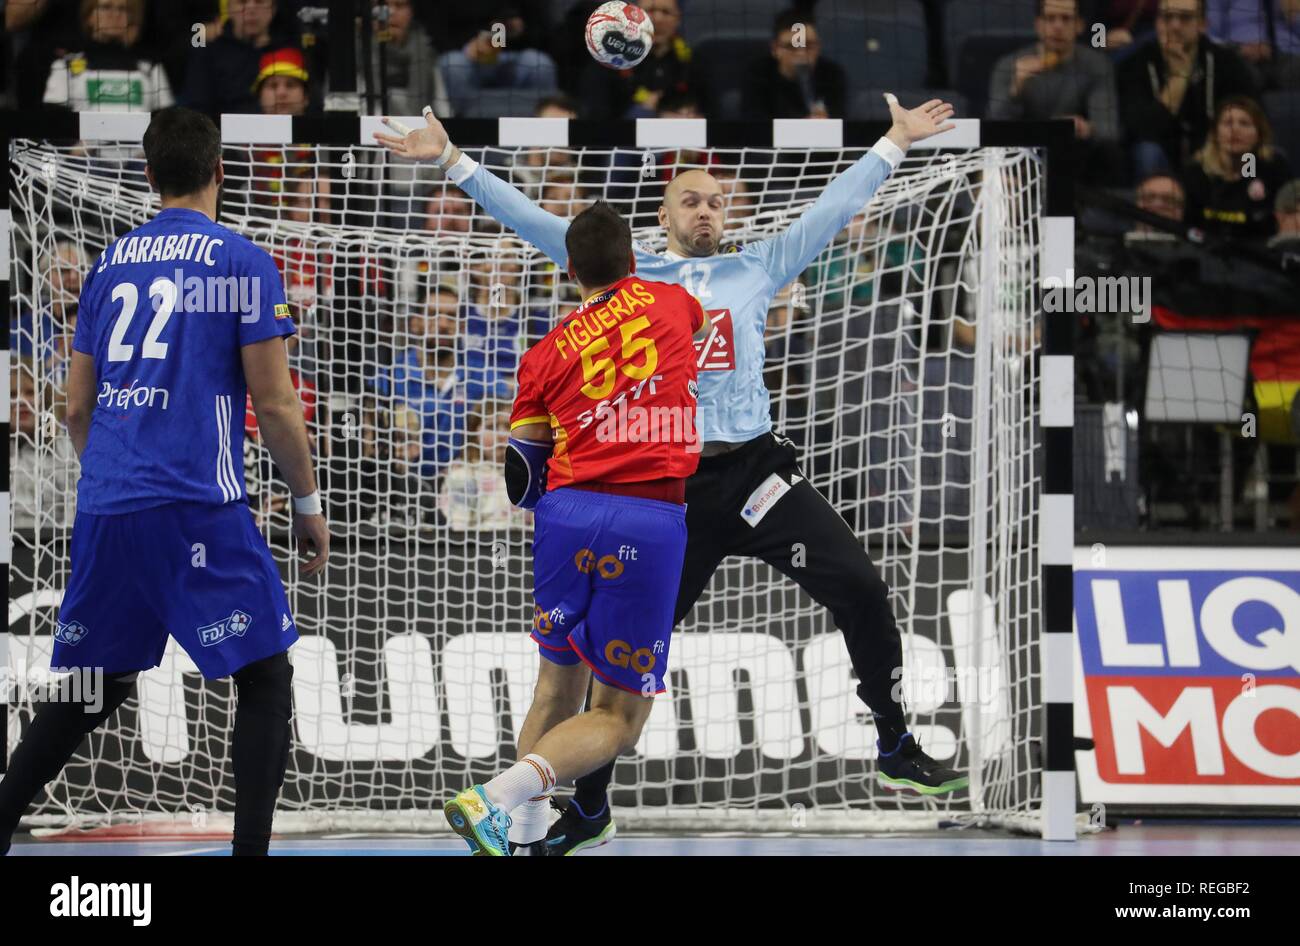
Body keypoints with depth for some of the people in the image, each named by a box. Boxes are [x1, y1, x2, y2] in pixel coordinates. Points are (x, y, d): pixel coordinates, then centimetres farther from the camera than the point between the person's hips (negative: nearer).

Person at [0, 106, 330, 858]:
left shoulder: (111, 263, 14)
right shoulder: (239, 261, -1)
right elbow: (275, 402, -4)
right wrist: (309, 502, 7)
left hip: (106, 512, 5)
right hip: (199, 509, -5)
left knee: (96, 690, 16)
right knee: (266, 676, 2)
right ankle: (251, 847, -9)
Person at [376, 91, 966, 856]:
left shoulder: (756, 271, 12)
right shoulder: (624, 274, 9)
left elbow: (831, 212, 17)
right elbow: (535, 222, 8)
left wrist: (896, 144, 18)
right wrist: (452, 160, 4)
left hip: (756, 472, 1)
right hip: (668, 487, -1)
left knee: (859, 588, -14)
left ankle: (898, 749, 1)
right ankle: (589, 807, 18)